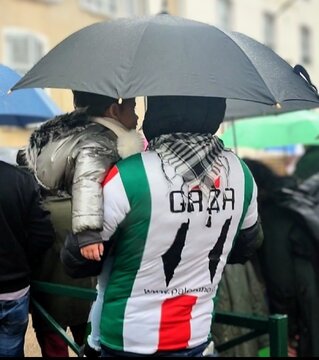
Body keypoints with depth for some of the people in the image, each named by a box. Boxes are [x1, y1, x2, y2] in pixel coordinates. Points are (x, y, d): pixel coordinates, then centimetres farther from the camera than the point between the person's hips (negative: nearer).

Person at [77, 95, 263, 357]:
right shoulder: (241, 174, -8)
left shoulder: (129, 176, -24)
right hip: (196, 337, 4)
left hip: (129, 340, -4)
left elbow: (78, 261, -12)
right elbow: (246, 249, 9)